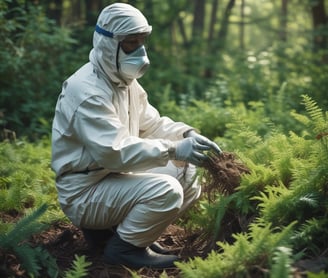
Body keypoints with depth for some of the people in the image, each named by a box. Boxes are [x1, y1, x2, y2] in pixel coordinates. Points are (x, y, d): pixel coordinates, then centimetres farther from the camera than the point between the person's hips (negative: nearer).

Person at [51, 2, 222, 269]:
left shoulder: (123, 80, 9)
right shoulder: (86, 90, -22)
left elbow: (152, 124, 11)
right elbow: (114, 151, -31)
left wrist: (188, 135, -9)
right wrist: (174, 150, -34)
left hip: (115, 177, 10)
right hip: (85, 191, -10)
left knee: (188, 179, 4)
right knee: (166, 190, -27)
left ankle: (114, 225, 8)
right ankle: (124, 246, -6)